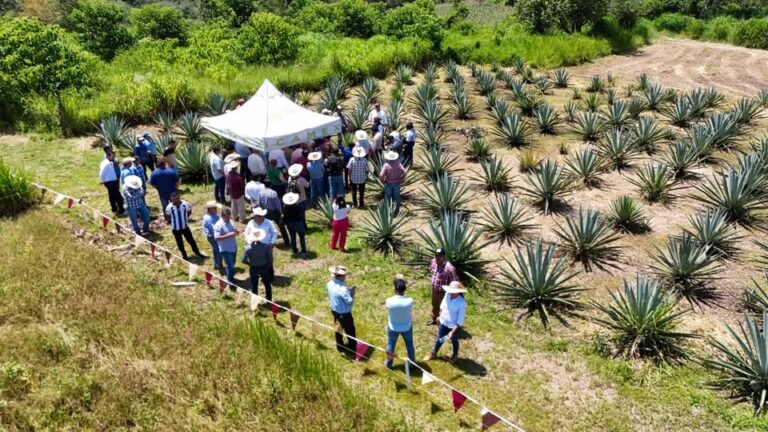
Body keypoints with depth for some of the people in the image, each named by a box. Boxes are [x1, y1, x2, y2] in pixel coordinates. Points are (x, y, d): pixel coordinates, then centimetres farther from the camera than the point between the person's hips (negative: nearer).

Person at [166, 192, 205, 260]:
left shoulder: (185, 204, -17)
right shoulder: (169, 207, -19)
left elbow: (189, 211, 5)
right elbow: (168, 216, 2)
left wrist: (185, 218, -1)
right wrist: (173, 221, -5)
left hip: (185, 226, 0)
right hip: (175, 228, 0)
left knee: (191, 240, 10)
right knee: (179, 242, 15)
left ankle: (197, 253, 29)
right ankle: (184, 254, 36)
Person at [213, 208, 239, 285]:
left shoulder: (230, 221, 3)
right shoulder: (218, 225, -22)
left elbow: (234, 229, 18)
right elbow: (216, 238, -27)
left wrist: (236, 231, -8)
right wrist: (228, 235, -33)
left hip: (233, 247, 8)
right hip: (226, 249, -8)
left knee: (232, 264, 22)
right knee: (230, 265, 2)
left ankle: (231, 277, 41)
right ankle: (230, 280, 20)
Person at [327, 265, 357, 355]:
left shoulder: (330, 284, -10)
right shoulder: (342, 289, -35)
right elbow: (349, 302, -26)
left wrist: (348, 291, -1)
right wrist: (352, 293, -11)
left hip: (334, 310, 8)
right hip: (344, 314, -8)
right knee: (350, 331, 14)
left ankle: (340, 346, 46)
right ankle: (352, 349, 32)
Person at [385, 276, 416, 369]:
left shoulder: (389, 301, -31)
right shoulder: (409, 301, -29)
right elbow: (411, 312, -8)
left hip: (393, 327, 0)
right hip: (407, 327, 0)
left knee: (391, 345, 25)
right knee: (409, 345, 25)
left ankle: (389, 363, 46)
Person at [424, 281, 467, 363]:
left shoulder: (462, 303, -32)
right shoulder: (448, 294, -17)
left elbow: (460, 320, -24)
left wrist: (453, 332, -23)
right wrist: (440, 316, 15)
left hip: (453, 326, -4)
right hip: (443, 323, 4)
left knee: (454, 341, 24)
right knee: (440, 339, 25)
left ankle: (455, 355, 52)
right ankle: (433, 353, 49)